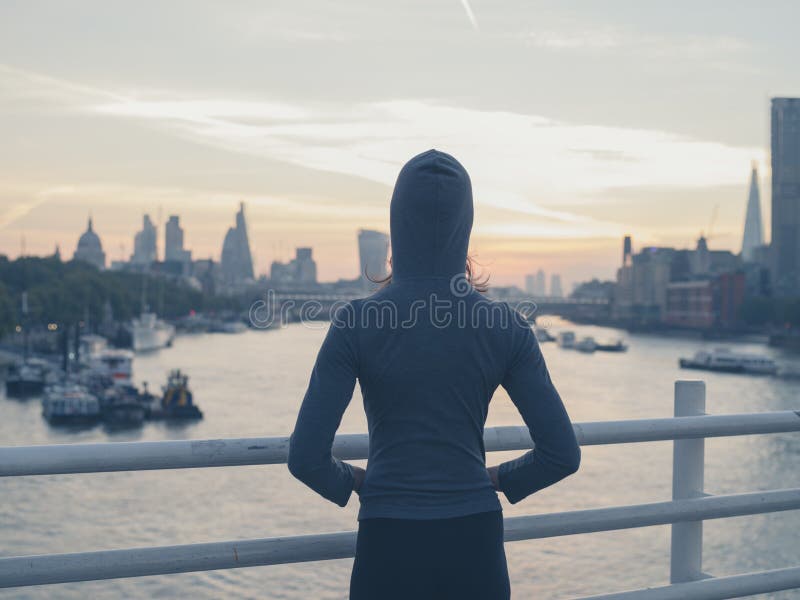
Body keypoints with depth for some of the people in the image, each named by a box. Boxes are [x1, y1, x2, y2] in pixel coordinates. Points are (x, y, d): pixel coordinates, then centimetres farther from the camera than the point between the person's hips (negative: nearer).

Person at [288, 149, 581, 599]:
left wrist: (352, 481, 9)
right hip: (474, 545, 2)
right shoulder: (505, 327, -5)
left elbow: (306, 457, -11)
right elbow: (562, 454, -4)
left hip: (390, 549, -1)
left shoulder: (356, 323, -9)